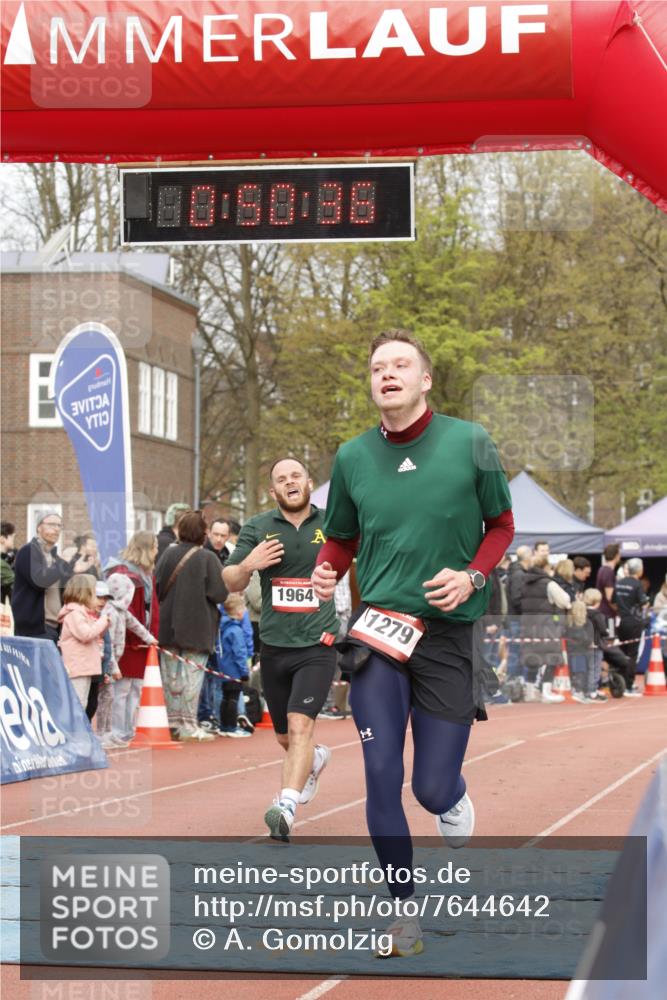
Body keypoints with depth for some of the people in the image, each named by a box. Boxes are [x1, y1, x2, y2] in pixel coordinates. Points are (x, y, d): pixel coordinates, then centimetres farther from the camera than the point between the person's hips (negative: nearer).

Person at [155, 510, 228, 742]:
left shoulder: (168, 554, -4)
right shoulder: (208, 558, -13)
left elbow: (156, 586, -4)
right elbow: (220, 593, -14)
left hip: (167, 625, 3)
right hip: (197, 627, -3)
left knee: (170, 675, 11)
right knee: (192, 676, 1)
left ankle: (172, 722, 15)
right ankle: (188, 726, 0)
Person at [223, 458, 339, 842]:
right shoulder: (257, 528, 4)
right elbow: (231, 583, 4)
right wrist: (247, 565, -18)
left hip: (318, 646, -3)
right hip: (274, 647, 3)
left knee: (300, 725, -21)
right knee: (285, 738, 15)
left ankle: (287, 806, -29)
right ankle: (316, 759, 47)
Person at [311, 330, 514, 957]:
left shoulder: (470, 444, -4)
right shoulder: (352, 457, 3)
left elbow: (501, 526, 8)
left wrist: (472, 576, -10)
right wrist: (326, 572, -5)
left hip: (448, 632, -1)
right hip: (378, 629, 2)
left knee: (433, 790, -2)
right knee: (381, 776, -6)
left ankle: (454, 797, 37)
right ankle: (403, 907, 11)